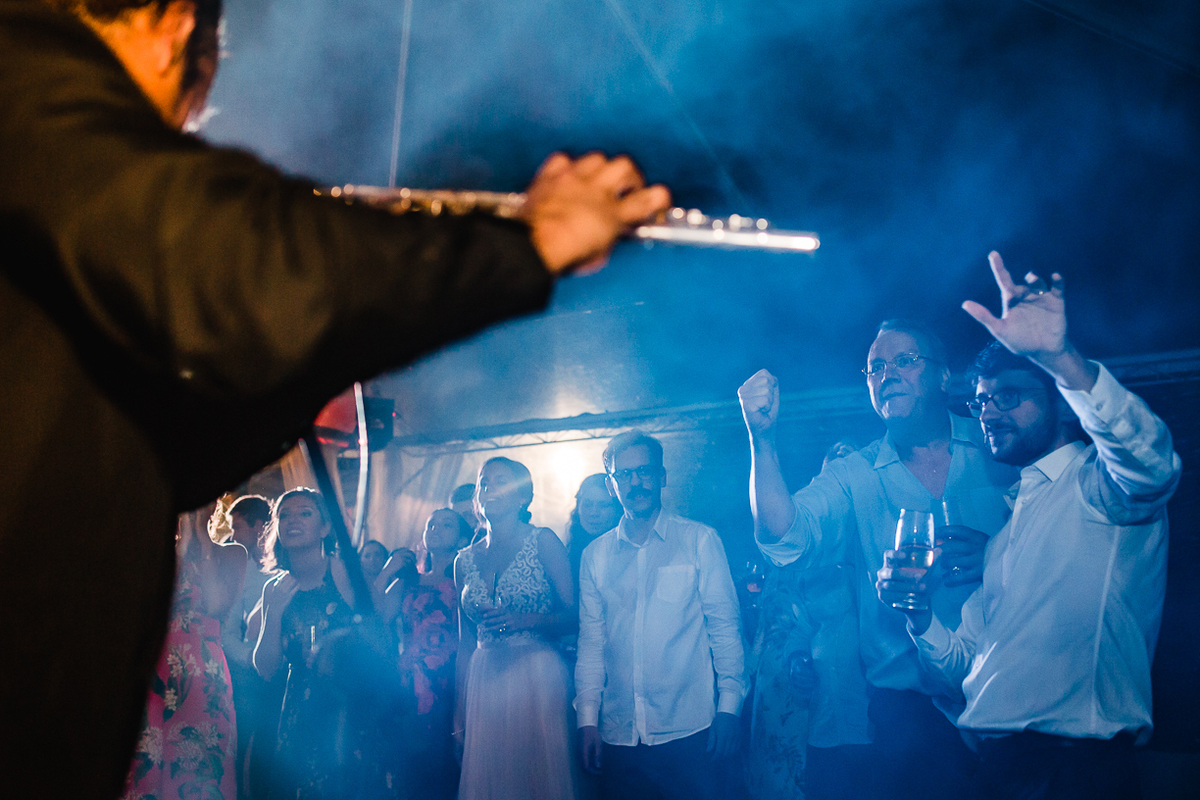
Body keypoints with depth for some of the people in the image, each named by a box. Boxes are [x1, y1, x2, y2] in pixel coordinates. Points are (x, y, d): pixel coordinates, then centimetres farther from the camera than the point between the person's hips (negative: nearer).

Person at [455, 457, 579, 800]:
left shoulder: (542, 542, 1)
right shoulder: (465, 560, 12)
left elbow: (573, 614, -3)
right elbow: (465, 642, 14)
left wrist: (522, 620, -19)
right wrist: (460, 713, 11)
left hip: (537, 678, -3)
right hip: (484, 682, 4)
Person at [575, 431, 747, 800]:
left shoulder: (700, 540, 3)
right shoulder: (595, 555, 11)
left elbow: (725, 626, 1)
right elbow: (591, 641, 10)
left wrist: (729, 706, -7)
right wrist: (587, 719, 3)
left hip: (690, 732, -2)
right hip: (619, 737, 2)